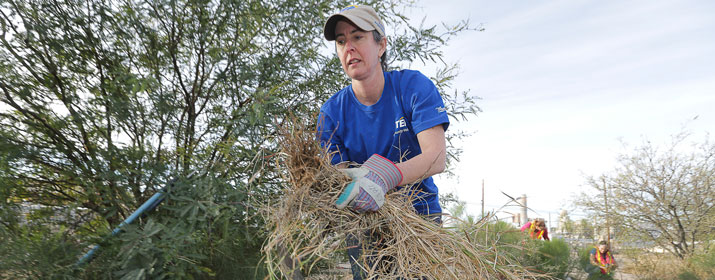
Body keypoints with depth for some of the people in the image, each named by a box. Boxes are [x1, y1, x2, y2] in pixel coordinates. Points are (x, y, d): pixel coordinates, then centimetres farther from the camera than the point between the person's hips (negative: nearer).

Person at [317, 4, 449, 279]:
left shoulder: (414, 86, -12)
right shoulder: (332, 113, -6)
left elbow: (436, 157, -23)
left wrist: (382, 175, -42)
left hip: (419, 211, -1)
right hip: (364, 218, 2)